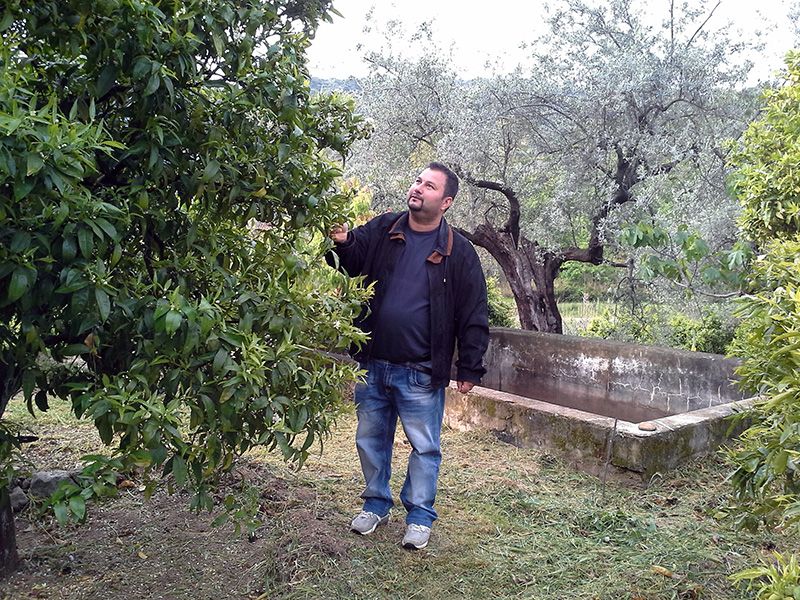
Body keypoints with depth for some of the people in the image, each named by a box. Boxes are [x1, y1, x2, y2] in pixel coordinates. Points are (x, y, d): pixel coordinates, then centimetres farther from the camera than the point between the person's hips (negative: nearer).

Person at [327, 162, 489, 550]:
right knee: (371, 440, 17)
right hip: (372, 363, 4)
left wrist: (469, 369, -6)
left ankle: (420, 516, 26)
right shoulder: (381, 231, 3)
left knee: (424, 446, 8)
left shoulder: (458, 252, -5)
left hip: (421, 372, -3)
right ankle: (376, 504, 36)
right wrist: (341, 242, -25)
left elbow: (473, 315, -4)